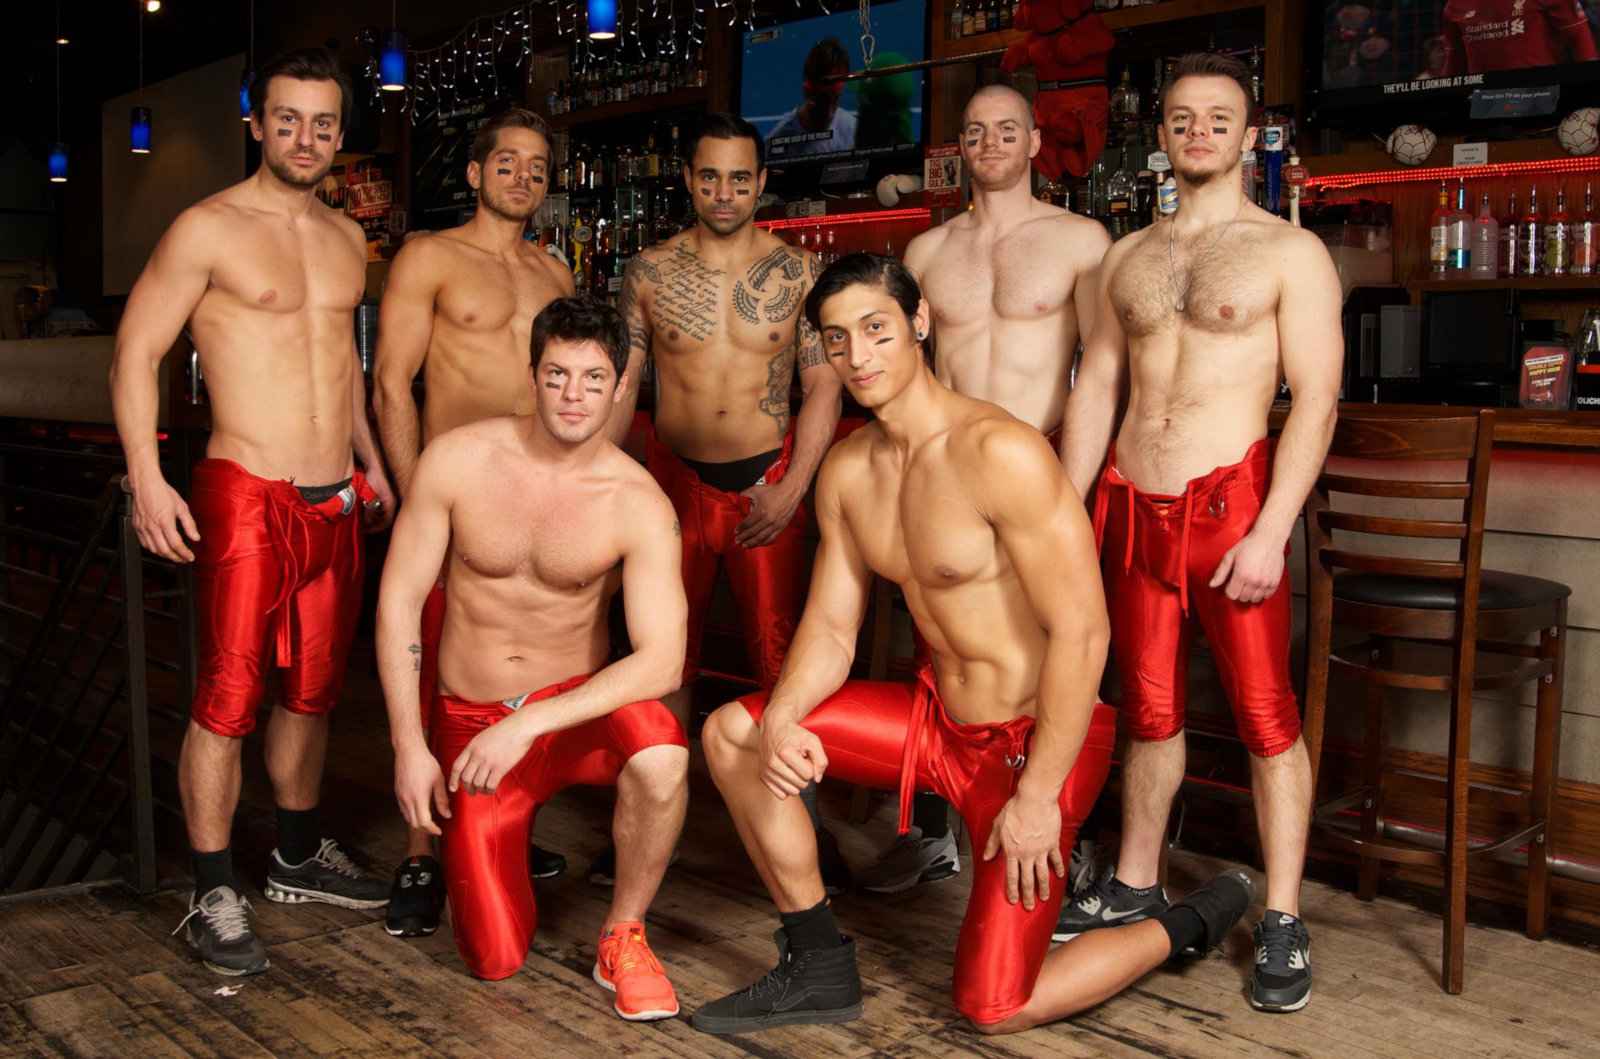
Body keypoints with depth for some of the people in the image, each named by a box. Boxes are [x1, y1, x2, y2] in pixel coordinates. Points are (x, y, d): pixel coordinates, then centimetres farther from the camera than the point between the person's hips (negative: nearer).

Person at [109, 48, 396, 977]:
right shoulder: (208, 229, -5)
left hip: (336, 502, 6)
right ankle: (216, 894, 7)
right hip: (246, 496, -6)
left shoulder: (347, 239, 13)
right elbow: (137, 353, -7)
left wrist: (371, 461, 22)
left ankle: (301, 857, 30)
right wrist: (147, 478, -16)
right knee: (229, 698, -4)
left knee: (314, 688, 14)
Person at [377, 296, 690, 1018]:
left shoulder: (638, 503, -16)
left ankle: (622, 937, -9)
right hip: (469, 719, 1)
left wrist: (530, 724, -31)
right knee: (496, 961, -4)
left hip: (577, 703, 0)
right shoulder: (457, 459, -12)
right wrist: (409, 747, -9)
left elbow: (662, 659, -23)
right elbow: (400, 599, -6)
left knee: (661, 755, -37)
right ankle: (465, 838, 32)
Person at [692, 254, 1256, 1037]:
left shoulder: (999, 452, -24)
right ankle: (819, 970, 13)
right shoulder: (846, 471, 2)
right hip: (939, 717, 8)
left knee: (995, 1010, -7)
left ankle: (1195, 922, 17)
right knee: (732, 734, 2)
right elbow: (830, 627, 6)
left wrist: (1038, 795, -22)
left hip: (1032, 740, -7)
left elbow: (1082, 630, -24)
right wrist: (780, 720, -14)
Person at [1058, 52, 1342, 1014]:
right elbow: (1097, 387, 14)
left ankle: (1283, 922, 9)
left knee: (1267, 715, -1)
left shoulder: (1290, 252, -1)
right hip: (1132, 505, 4)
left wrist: (1270, 533, -17)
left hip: (1230, 502, -4)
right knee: (1150, 709, 13)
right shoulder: (1128, 256, 14)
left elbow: (1316, 398, -8)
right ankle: (1135, 886, 26)